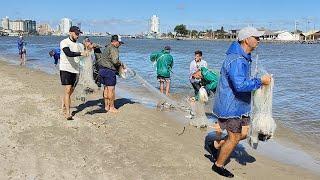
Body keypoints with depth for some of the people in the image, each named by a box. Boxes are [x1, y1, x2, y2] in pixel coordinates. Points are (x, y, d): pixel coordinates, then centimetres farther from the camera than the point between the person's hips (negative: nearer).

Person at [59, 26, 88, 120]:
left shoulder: (79, 45, 12)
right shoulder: (64, 42, -7)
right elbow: (68, 53, -26)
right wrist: (80, 53, -37)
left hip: (75, 70, 6)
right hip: (65, 69, -6)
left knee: (71, 91, 13)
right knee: (67, 90, -11)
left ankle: (64, 106, 34)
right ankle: (68, 113, -9)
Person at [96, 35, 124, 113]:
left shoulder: (107, 48, 18)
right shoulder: (113, 49, -13)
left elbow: (99, 56, 29)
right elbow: (115, 61, -25)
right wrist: (121, 63, -6)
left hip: (102, 69, 10)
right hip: (109, 70, -10)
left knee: (106, 88, 15)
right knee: (111, 89, -3)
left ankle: (106, 106, 23)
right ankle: (111, 107, 3)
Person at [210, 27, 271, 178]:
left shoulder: (245, 57, 11)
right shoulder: (236, 60, -24)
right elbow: (240, 85, -34)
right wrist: (260, 81, -23)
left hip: (240, 104, 10)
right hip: (230, 106, -10)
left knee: (244, 133, 16)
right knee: (234, 138, 3)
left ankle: (217, 144, 30)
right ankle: (218, 165, 22)